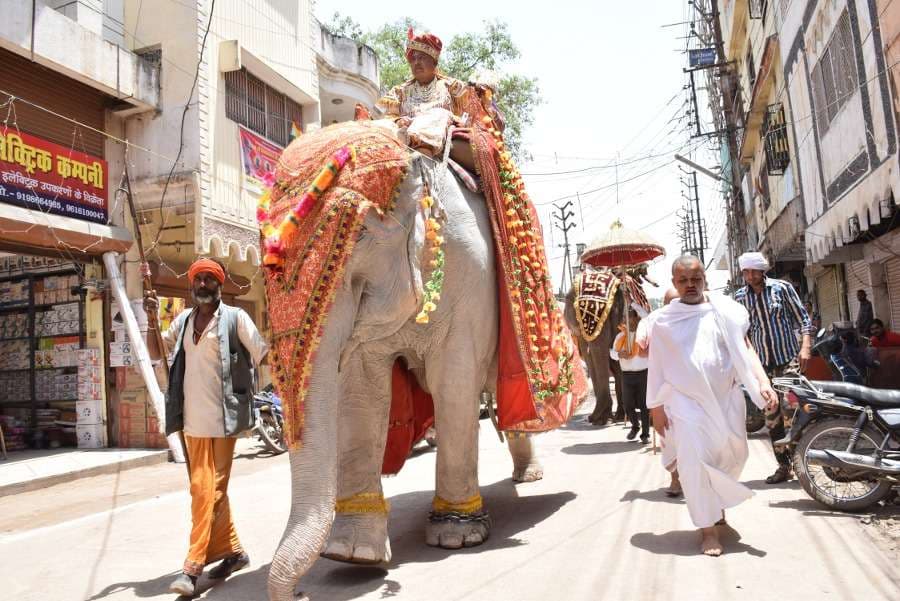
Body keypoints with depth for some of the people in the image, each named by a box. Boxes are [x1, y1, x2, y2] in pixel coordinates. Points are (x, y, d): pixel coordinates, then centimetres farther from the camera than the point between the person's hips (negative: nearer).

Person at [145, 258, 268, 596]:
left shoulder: (235, 318, -3)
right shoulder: (183, 320, 13)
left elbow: (264, 355, -6)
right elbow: (156, 353, 17)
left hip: (222, 418, -6)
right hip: (192, 420, 6)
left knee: (211, 491, -1)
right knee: (203, 490, 13)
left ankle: (193, 566, 5)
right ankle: (231, 551, 28)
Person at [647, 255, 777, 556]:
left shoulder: (724, 310, 1)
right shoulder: (663, 320, -1)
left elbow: (744, 348, 0)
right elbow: (656, 366, 2)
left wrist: (763, 383, -13)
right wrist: (656, 407, 0)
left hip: (726, 397, 2)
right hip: (686, 401, -2)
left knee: (733, 454, 12)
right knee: (695, 462, -5)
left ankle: (717, 502, 41)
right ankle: (708, 528, 8)